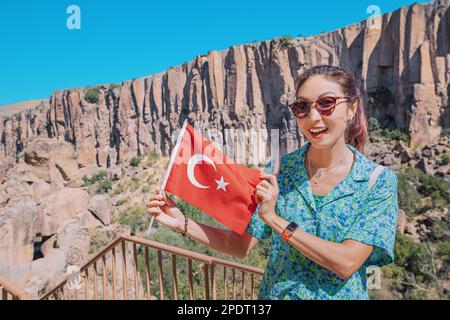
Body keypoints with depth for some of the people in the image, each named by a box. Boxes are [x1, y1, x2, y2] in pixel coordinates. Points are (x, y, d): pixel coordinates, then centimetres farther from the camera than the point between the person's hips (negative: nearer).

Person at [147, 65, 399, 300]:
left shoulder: (380, 181, -13)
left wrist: (274, 219, -25)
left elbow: (347, 263, -21)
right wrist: (182, 224, -20)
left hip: (342, 294, -1)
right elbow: (242, 245, -9)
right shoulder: (277, 170, -9)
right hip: (274, 293, 2)